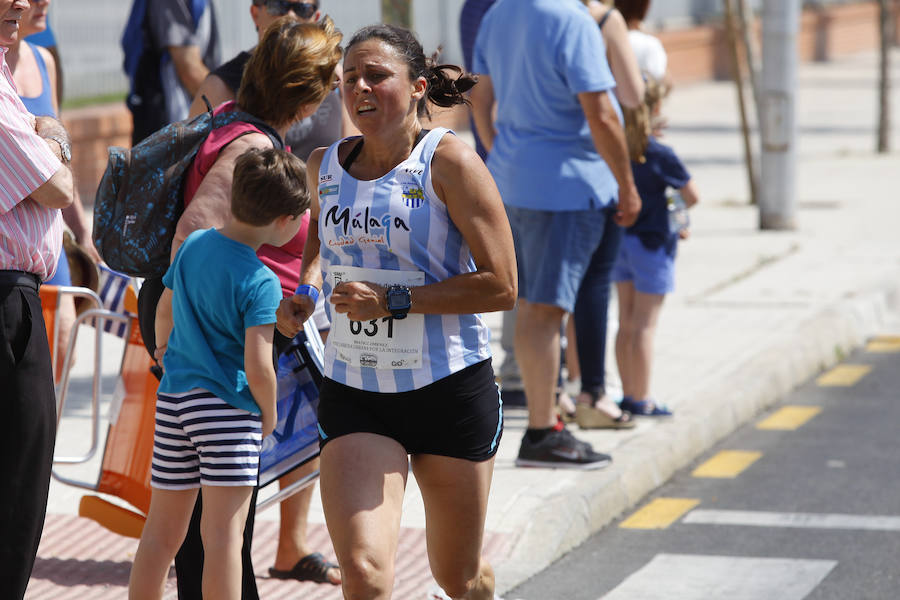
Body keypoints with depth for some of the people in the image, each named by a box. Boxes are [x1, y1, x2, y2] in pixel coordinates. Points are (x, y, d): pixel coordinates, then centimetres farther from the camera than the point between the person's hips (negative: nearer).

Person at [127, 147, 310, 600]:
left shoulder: (193, 245, 5)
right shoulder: (260, 282, -15)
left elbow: (165, 309, 22)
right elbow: (258, 368, -20)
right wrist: (269, 413, -1)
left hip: (173, 395, 7)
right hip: (228, 406, -7)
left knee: (161, 531, 13)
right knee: (224, 534, -6)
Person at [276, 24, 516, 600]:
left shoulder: (449, 162, -11)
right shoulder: (325, 165, 4)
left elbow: (501, 286, -14)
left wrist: (393, 301, -19)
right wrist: (308, 290, 5)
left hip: (449, 389, -3)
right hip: (353, 394, 3)